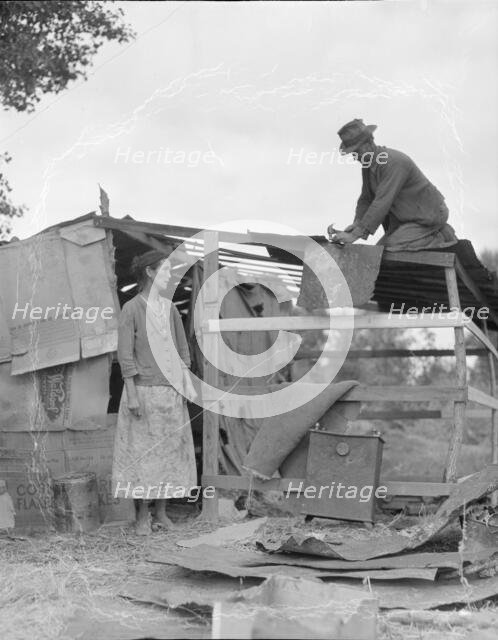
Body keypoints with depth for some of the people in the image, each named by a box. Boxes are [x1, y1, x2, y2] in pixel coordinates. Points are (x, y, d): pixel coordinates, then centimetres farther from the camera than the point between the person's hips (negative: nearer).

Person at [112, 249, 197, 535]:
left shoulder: (170, 308, 7)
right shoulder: (131, 309, -8)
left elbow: (182, 349, 13)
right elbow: (125, 355, -10)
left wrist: (187, 383, 6)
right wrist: (132, 395, -14)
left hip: (171, 390, 5)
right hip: (144, 390, -5)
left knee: (169, 448, 8)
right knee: (142, 450, 2)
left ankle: (162, 510, 19)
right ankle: (143, 515, 11)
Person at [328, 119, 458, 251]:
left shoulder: (393, 162, -27)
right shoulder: (368, 163, 2)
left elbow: (382, 202, -33)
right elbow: (366, 199, 8)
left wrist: (355, 235, -35)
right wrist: (357, 223, -12)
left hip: (429, 217, -9)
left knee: (389, 246, -22)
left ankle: (440, 238, -5)